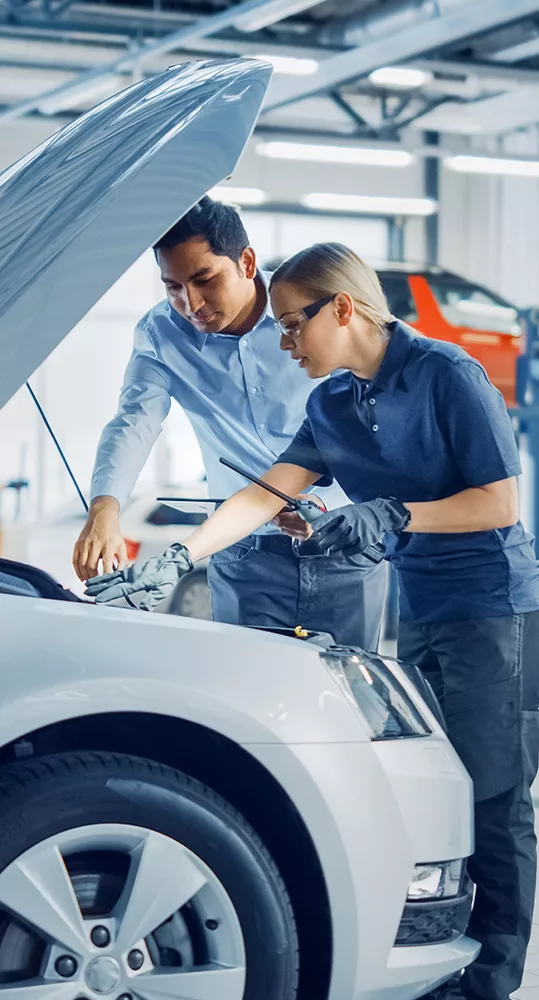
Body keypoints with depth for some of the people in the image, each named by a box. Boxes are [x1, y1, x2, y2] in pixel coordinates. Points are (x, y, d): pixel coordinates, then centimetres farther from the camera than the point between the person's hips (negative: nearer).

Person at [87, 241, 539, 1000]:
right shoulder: (332, 406, 8)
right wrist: (174, 564, -3)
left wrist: (390, 517, -20)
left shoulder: (446, 374, -13)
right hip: (422, 616, 7)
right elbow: (266, 495, 5)